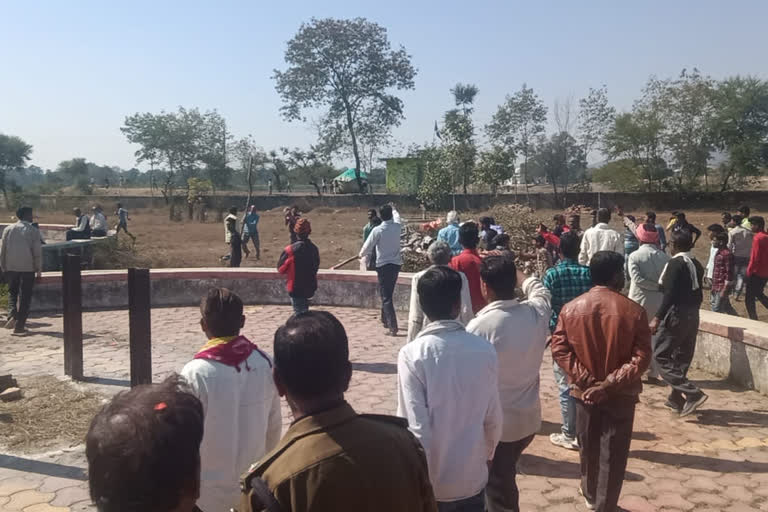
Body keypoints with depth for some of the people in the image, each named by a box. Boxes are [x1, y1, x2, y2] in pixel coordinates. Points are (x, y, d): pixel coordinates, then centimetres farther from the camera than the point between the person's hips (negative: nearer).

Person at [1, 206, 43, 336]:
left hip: (11, 267, 3)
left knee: (12, 292, 18)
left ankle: (12, 315, -7)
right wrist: (39, 270, 2)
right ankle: (19, 326, 5)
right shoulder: (33, 230, -4)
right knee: (25, 296, 4)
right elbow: (37, 252, -6)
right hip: (28, 267, -3)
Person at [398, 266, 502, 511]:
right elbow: (493, 419, -2)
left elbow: (416, 428, -19)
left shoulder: (412, 354, -19)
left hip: (430, 482, -2)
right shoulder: (485, 350, -10)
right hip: (473, 477, 2)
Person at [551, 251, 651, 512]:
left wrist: (586, 380, -12)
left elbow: (559, 350, -11)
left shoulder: (571, 308, -6)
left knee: (588, 447, 22)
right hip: (620, 394, -3)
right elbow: (641, 358, -17)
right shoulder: (634, 311, -12)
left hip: (584, 391, 3)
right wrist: (610, 383, -18)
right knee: (613, 454, 9)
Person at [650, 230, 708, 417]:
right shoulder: (697, 264, 11)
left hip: (676, 315, -9)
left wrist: (657, 318, -22)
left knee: (660, 356, -3)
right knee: (682, 359, 15)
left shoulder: (676, 263, -14)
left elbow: (670, 294, -22)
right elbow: (697, 294, 15)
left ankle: (692, 393, -11)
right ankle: (677, 399, 23)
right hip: (693, 316, 9)